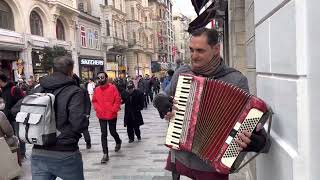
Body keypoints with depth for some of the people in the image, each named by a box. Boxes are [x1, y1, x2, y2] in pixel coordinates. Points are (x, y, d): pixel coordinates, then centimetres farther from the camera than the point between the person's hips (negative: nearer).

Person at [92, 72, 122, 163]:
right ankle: (105, 154, 9)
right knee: (103, 134, 2)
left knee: (112, 132, 12)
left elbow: (118, 100, -9)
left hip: (112, 115, -2)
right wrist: (98, 109, -6)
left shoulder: (112, 87, -9)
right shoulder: (96, 90, 1)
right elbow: (94, 101, 8)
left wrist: (113, 110, -13)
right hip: (101, 116, 2)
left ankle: (118, 141, 46)